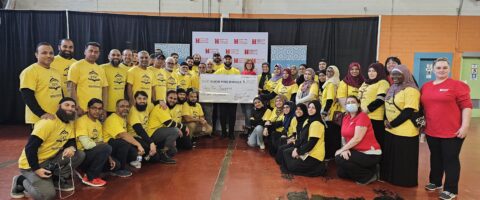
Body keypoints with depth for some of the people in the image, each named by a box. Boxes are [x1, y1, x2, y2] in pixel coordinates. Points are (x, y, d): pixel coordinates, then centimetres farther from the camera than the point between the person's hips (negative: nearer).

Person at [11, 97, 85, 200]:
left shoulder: (70, 124, 4)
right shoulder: (48, 122, -22)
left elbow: (71, 141, 5)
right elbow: (30, 147, -24)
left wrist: (71, 148, -21)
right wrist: (36, 169, -27)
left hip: (50, 160, 8)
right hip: (31, 164, -7)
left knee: (79, 155, -11)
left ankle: (59, 180, 3)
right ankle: (21, 181, 3)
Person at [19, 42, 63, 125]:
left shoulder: (56, 72, 14)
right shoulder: (30, 71, -10)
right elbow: (27, 96, -17)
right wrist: (42, 114, -23)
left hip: (58, 118, 8)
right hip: (39, 119, -7)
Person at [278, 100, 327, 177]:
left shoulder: (317, 124, -20)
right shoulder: (308, 121, 11)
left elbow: (311, 143, -22)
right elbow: (301, 137, 11)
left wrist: (299, 152, -15)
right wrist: (296, 148, -4)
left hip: (314, 154, -9)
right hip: (306, 150, 9)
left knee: (292, 166, -8)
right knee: (286, 152, 7)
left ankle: (319, 168, -3)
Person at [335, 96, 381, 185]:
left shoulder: (362, 116, -17)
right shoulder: (345, 118, 7)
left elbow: (357, 139, -23)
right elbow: (346, 137, 6)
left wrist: (342, 149, -17)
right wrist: (345, 149, -14)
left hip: (370, 154, -8)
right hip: (358, 152, 8)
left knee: (340, 159, -22)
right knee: (340, 173, 5)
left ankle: (369, 175, -5)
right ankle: (368, 170, 19)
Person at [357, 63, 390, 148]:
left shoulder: (383, 83, -5)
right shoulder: (366, 83, 20)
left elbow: (380, 100, -17)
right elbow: (360, 97, 26)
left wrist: (367, 109, -19)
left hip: (375, 118, -8)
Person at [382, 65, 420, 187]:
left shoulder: (411, 90, -15)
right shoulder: (392, 89, 14)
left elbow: (408, 113, -20)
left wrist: (392, 124, -15)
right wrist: (387, 122, 7)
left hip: (405, 132, -9)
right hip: (390, 130, 9)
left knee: (403, 160, 5)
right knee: (390, 157, 18)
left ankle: (405, 181, 21)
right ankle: (390, 178, 32)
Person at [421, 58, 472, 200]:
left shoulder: (457, 85, -6)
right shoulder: (426, 86, 9)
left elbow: (466, 106, -9)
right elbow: (422, 107, 16)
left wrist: (465, 126, -14)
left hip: (452, 132, -5)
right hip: (431, 131, 5)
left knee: (450, 159, 5)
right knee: (435, 157, 18)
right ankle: (435, 182, 34)